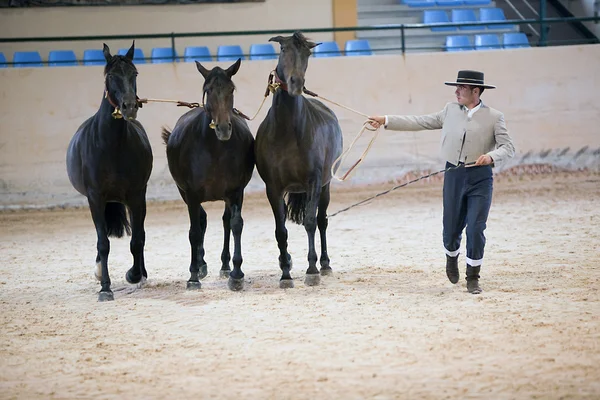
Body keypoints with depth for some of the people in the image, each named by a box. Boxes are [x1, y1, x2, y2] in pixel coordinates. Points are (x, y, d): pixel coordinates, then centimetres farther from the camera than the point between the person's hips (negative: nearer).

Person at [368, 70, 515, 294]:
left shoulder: (494, 117, -1)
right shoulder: (451, 110, 9)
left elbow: (508, 147, -5)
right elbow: (421, 122, 11)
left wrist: (491, 156, -25)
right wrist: (386, 121, 8)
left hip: (480, 177, -3)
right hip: (453, 175, 3)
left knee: (476, 230, -6)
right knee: (451, 228, 9)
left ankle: (473, 278, 9)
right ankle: (452, 257, 42)